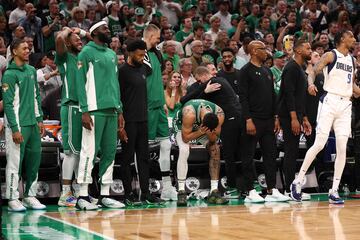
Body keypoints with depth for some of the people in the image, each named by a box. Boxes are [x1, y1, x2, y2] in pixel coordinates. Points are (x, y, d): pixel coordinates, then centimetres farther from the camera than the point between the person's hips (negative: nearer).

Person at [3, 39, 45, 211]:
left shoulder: (32, 71, 13)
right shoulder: (10, 74, -10)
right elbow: (8, 103, -12)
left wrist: (39, 120, 13)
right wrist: (15, 129, -15)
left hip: (33, 124, 7)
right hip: (18, 125, -7)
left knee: (34, 160, 9)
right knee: (15, 163, -4)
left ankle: (30, 196, 19)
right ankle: (12, 199, 2)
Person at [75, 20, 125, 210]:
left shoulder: (112, 54, 18)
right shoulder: (86, 53, -3)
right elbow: (80, 82, -8)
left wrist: (119, 110, 15)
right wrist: (85, 111, -15)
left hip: (112, 110, 7)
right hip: (94, 110, -7)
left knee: (110, 152, 7)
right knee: (89, 152, -7)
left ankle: (105, 195, 13)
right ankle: (83, 196, -4)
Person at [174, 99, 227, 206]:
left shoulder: (219, 114, -31)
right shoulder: (189, 114, -43)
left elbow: (214, 139, -20)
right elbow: (185, 138, -32)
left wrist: (209, 133, -42)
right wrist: (200, 132, -46)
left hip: (203, 128, 4)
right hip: (182, 126, -4)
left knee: (215, 149, -15)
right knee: (184, 150, -28)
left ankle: (214, 191, -9)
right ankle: (181, 192, -24)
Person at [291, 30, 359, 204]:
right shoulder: (331, 55, -1)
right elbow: (314, 72, -10)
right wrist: (311, 84, -29)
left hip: (345, 105, 6)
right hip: (330, 102, -6)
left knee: (342, 149, -1)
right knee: (319, 144, -11)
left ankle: (334, 191, 2)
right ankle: (298, 181, 1)